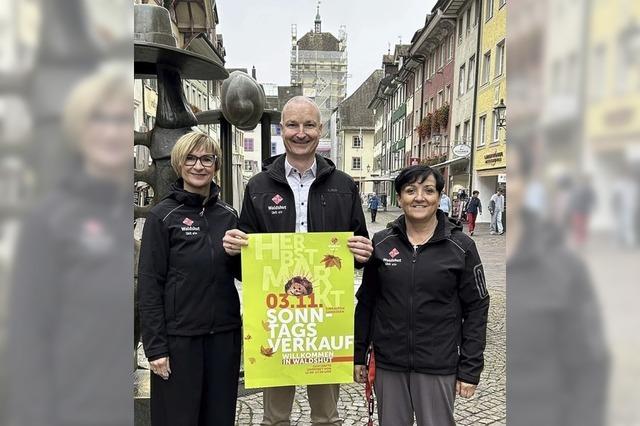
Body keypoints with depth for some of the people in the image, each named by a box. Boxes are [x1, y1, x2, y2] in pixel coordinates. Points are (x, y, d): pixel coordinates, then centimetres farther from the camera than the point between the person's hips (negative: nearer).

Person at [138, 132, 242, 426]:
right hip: (178, 336, -4)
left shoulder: (228, 215, 6)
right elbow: (149, 285, -7)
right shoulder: (162, 216, -5)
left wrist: (239, 252, -5)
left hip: (224, 334, 4)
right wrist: (155, 347, -9)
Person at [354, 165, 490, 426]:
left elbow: (476, 309, -3)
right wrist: (358, 355, 5)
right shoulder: (381, 243, -1)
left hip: (438, 367, -1)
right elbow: (366, 302, 5)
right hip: (387, 364, 2)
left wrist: (470, 369, -5)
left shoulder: (460, 246, -5)